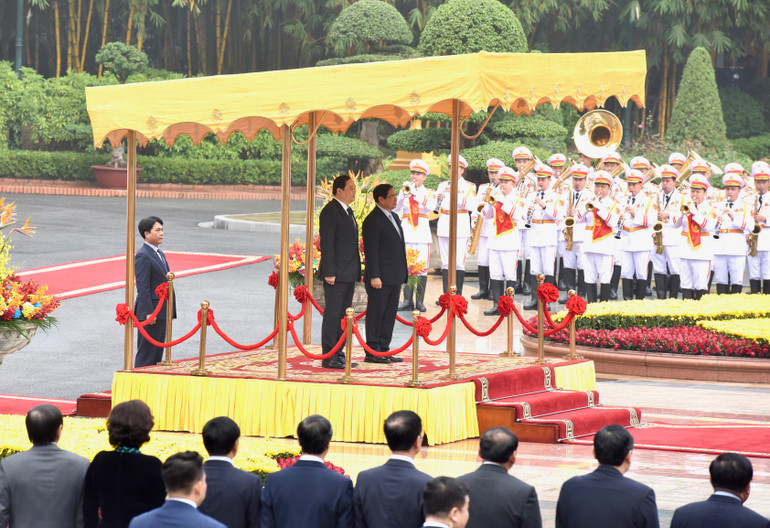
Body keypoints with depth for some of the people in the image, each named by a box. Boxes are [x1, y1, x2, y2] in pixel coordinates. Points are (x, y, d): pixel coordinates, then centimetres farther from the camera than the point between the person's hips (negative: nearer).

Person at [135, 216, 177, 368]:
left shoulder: (159, 253, 16)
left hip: (162, 313, 10)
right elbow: (142, 287, -18)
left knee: (158, 352, 12)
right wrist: (149, 312, -22)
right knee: (146, 354, -6)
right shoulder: (142, 256, -14)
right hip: (151, 311, -10)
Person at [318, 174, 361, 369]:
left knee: (343, 315, 11)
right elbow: (326, 244, -15)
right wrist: (329, 273, -20)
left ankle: (339, 354, 16)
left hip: (349, 275, 9)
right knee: (332, 314, -6)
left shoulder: (348, 211, 17)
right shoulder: (330, 211, -11)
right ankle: (328, 357, -4)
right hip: (336, 274, -9)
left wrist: (357, 270, 18)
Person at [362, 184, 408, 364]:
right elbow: (370, 251, -16)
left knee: (390, 314, 11)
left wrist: (402, 274, 19)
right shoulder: (373, 220, -13)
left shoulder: (393, 217, 16)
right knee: (376, 313, -3)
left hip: (394, 277, 9)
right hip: (380, 278, -9)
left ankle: (384, 349, 18)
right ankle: (372, 352, 1)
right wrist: (374, 276, -20)